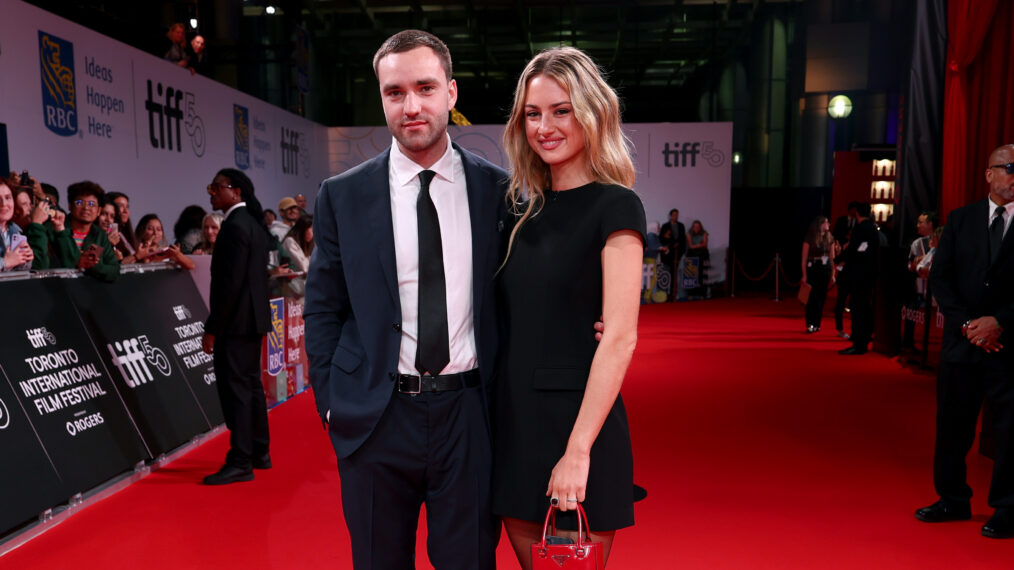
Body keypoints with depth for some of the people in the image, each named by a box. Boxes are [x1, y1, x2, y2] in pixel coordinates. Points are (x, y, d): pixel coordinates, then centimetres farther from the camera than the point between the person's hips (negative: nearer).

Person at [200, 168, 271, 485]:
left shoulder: (234, 227, -16)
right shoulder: (253, 223, 14)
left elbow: (231, 282, -21)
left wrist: (212, 328, -17)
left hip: (235, 321, -10)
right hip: (252, 317, 10)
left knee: (235, 388, -5)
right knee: (250, 384, 16)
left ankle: (240, 462, 0)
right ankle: (259, 452, 25)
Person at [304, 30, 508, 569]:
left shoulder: (497, 188, 0)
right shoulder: (342, 196, 0)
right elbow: (321, 310, 5)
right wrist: (332, 402, 1)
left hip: (469, 415, 0)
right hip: (374, 418, 1)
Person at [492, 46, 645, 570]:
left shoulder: (614, 206, -9)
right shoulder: (528, 208, 10)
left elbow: (620, 337, -16)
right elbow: (517, 325, 11)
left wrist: (578, 450, -19)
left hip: (577, 421, -6)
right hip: (515, 421, 6)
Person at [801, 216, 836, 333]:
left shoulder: (830, 239, 9)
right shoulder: (809, 239, -5)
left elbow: (832, 258, 11)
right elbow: (804, 258, -6)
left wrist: (833, 274, 6)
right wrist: (804, 275, -12)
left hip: (825, 270, 4)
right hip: (813, 270, -4)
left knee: (821, 297, 5)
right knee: (812, 297, -7)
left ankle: (816, 324, 12)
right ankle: (810, 324, -1)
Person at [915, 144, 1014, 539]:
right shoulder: (960, 220, 7)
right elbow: (940, 277, 2)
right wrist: (966, 323, -8)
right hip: (962, 341, 2)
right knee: (952, 424, 9)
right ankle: (953, 500, 24)